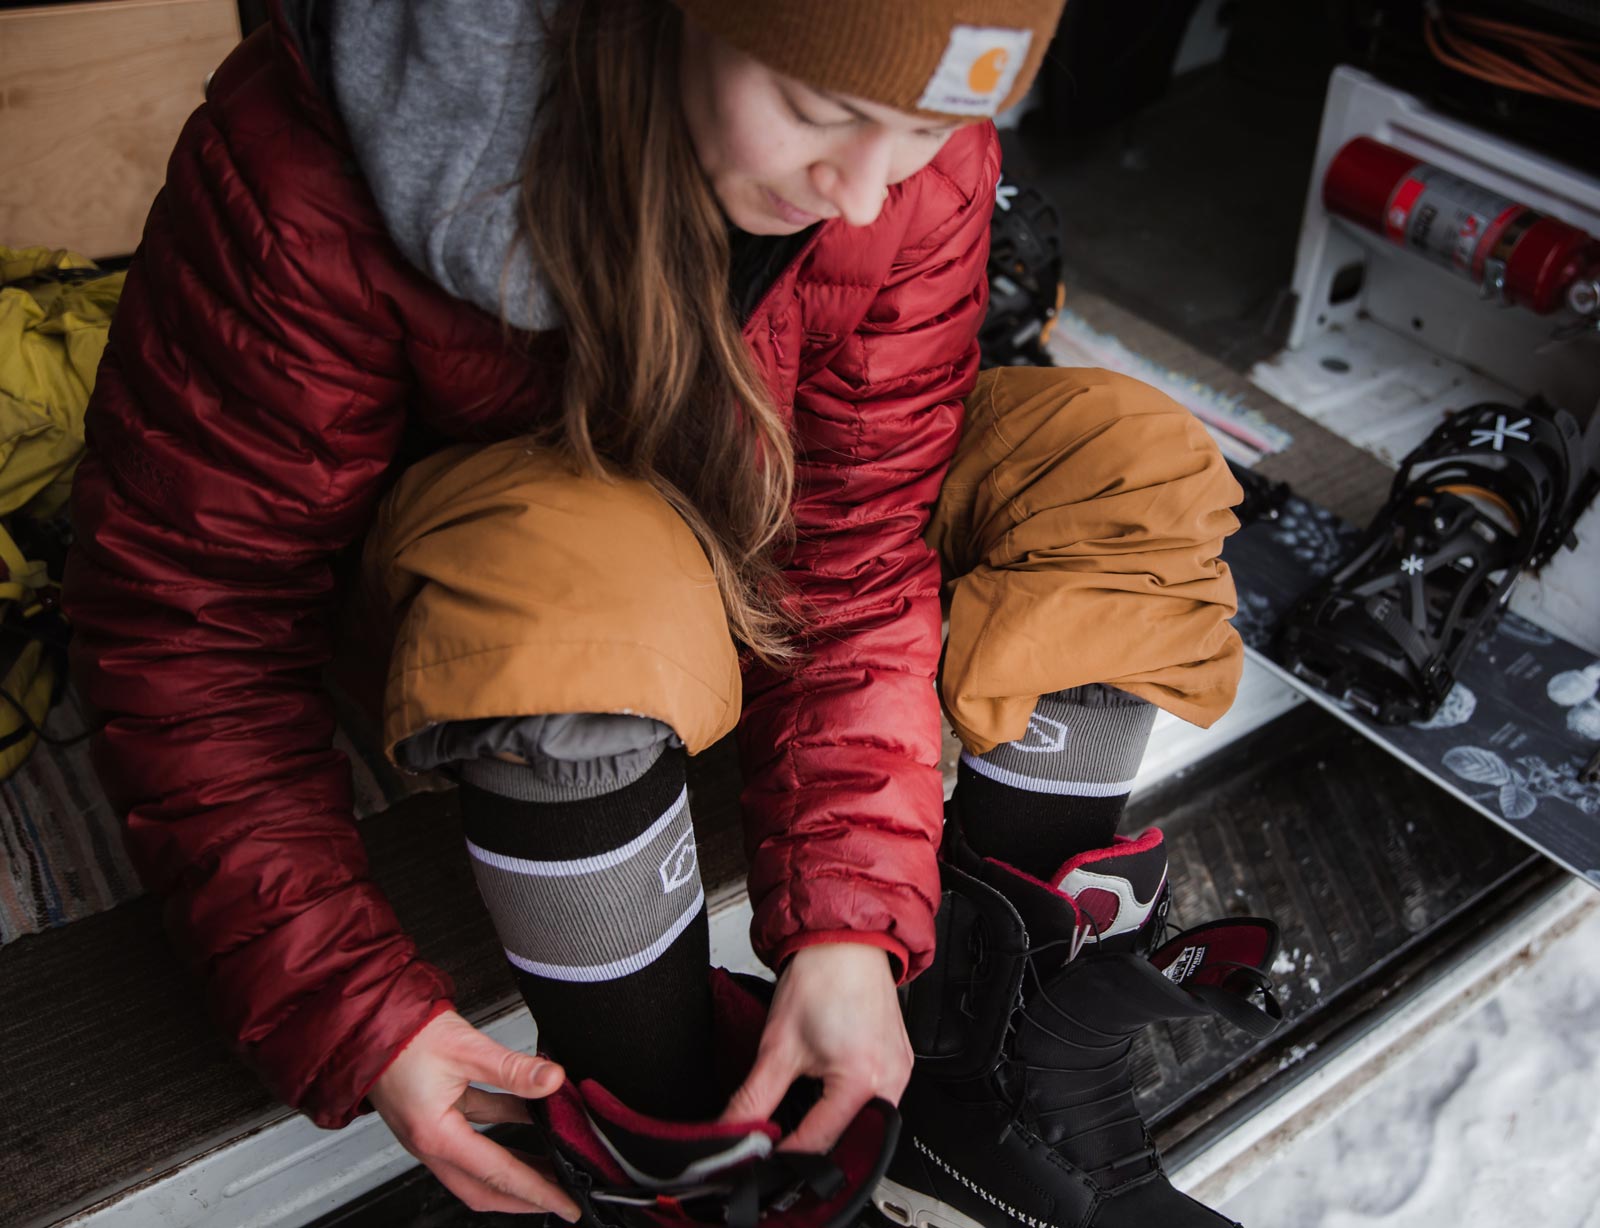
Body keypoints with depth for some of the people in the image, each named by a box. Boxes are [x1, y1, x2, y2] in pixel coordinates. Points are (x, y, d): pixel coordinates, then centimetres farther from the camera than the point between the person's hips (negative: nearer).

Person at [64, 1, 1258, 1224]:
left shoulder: (924, 168, -23)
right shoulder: (302, 160, -32)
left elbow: (857, 549, -20)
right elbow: (189, 611, -26)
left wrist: (851, 921, -30)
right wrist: (355, 1011, -32)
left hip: (746, 500, 4)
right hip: (461, 525, -3)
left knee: (1129, 467, -17)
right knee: (587, 588, -40)